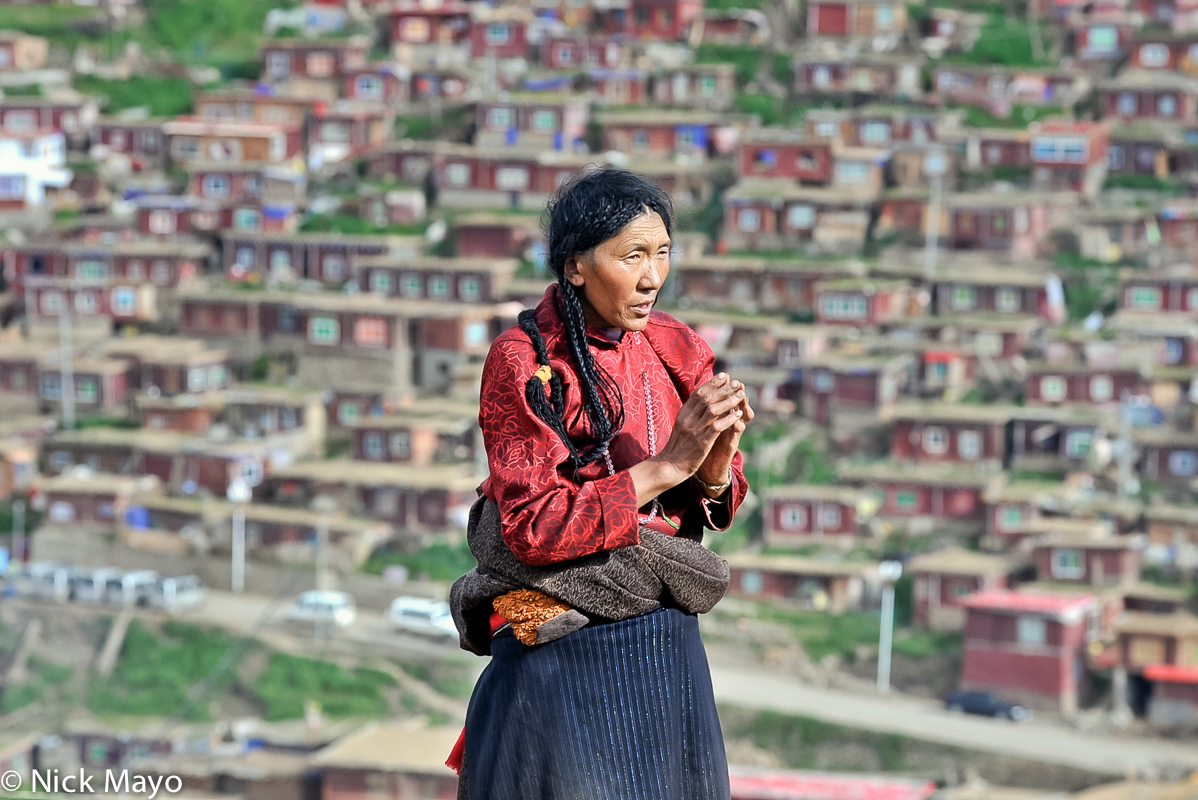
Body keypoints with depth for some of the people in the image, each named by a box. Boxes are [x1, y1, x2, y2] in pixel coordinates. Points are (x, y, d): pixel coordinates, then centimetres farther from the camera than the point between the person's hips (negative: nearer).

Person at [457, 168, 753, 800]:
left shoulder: (675, 352, 5)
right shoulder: (521, 363, -12)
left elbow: (708, 510, 9)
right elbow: (534, 530, -19)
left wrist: (717, 459, -14)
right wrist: (666, 465, -23)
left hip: (669, 646, 6)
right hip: (562, 648, -5)